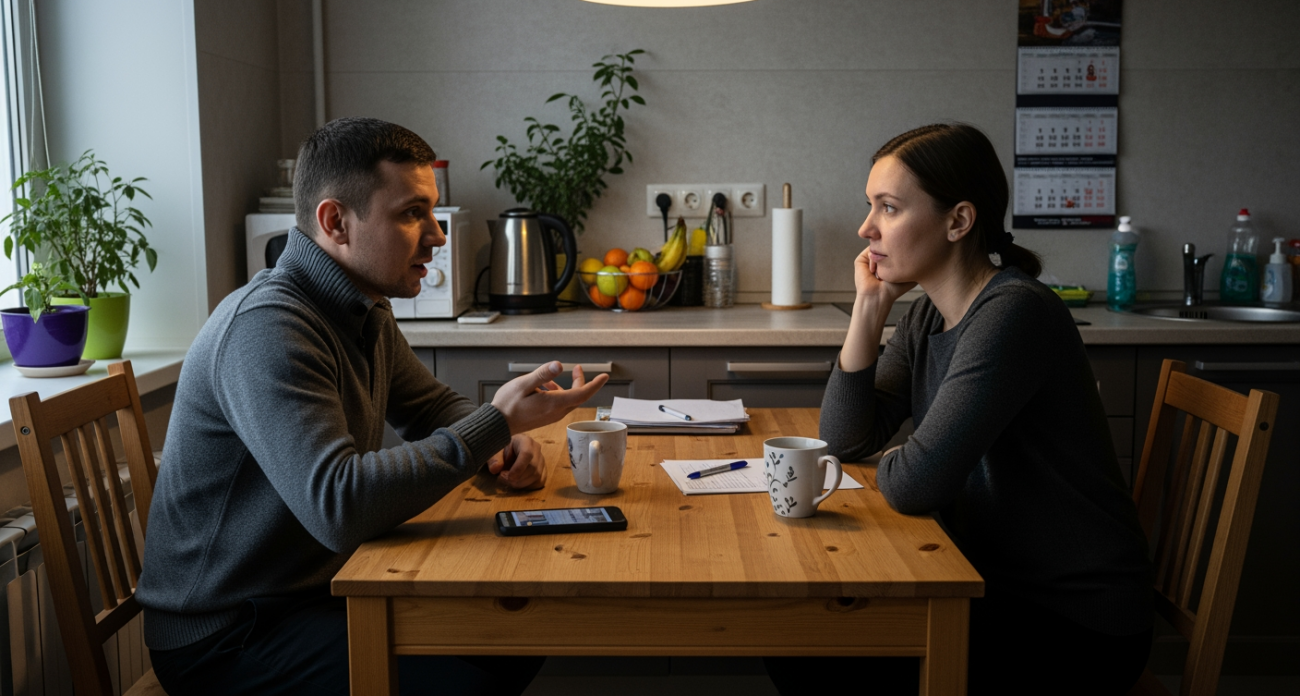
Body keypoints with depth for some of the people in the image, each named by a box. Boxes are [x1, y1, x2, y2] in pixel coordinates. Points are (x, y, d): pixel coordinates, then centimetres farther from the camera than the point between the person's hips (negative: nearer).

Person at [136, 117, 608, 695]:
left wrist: (501, 439, -4)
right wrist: (496, 422, -30)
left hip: (317, 586, 9)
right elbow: (337, 505, -36)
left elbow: (432, 405, 19)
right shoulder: (267, 327, -26)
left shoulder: (366, 311, 5)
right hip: (222, 635, -9)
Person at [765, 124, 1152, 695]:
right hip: (997, 585, 7)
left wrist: (890, 463, -4)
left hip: (1078, 626, -7)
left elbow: (913, 485, -28)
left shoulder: (1014, 313, -24)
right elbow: (843, 439, 1)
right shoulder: (928, 316, 4)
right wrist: (869, 306, -6)